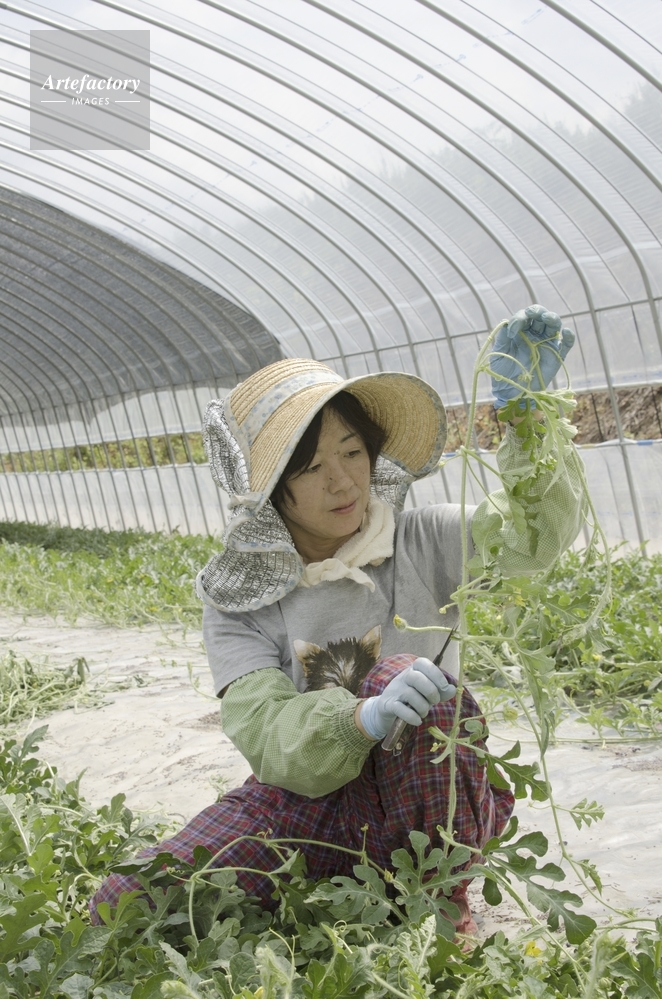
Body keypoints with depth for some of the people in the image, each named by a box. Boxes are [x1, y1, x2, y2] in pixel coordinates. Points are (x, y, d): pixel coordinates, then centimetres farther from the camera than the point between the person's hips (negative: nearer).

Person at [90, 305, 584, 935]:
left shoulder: (421, 544, -3)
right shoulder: (236, 597, -4)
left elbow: (535, 534, -20)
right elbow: (266, 736, -18)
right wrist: (362, 721, -39)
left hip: (433, 799, 0)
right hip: (309, 800, 1)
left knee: (400, 675, -34)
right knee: (125, 905, -21)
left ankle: (445, 909, -14)